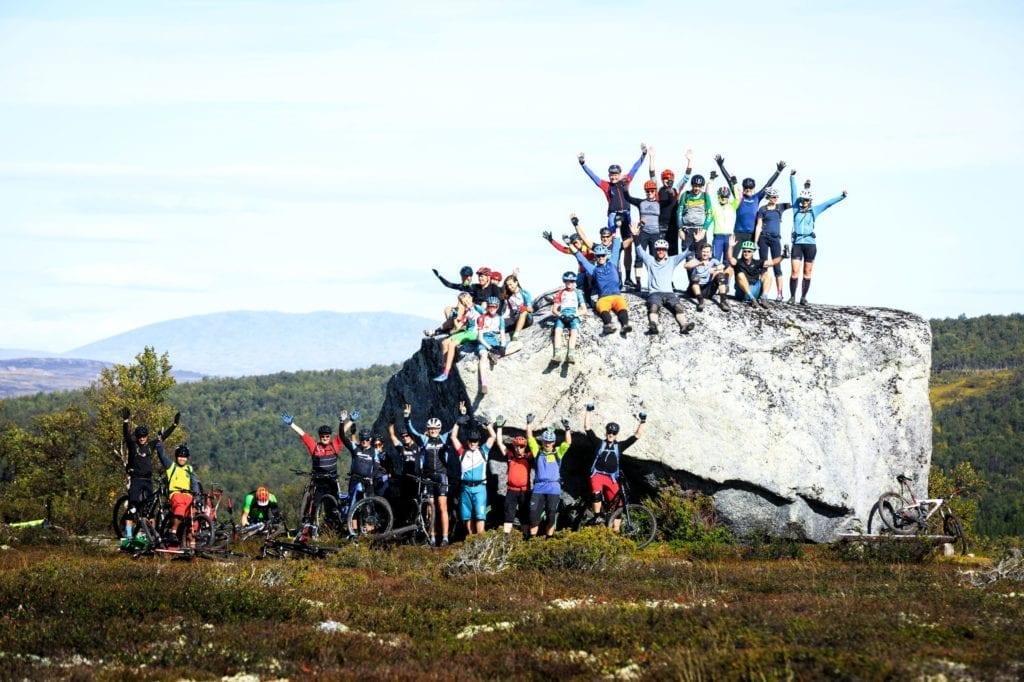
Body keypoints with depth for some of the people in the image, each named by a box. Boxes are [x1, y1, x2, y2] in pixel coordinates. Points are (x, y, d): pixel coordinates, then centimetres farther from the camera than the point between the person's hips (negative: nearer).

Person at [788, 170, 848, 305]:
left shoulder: (814, 211, 9)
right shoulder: (797, 209, 10)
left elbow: (829, 203, 7)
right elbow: (793, 193, 9)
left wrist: (842, 196, 1)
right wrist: (792, 177, 6)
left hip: (810, 243, 0)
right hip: (797, 243, 0)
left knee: (807, 272, 2)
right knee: (794, 271, -9)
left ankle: (803, 297, 7)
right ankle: (792, 296, -2)